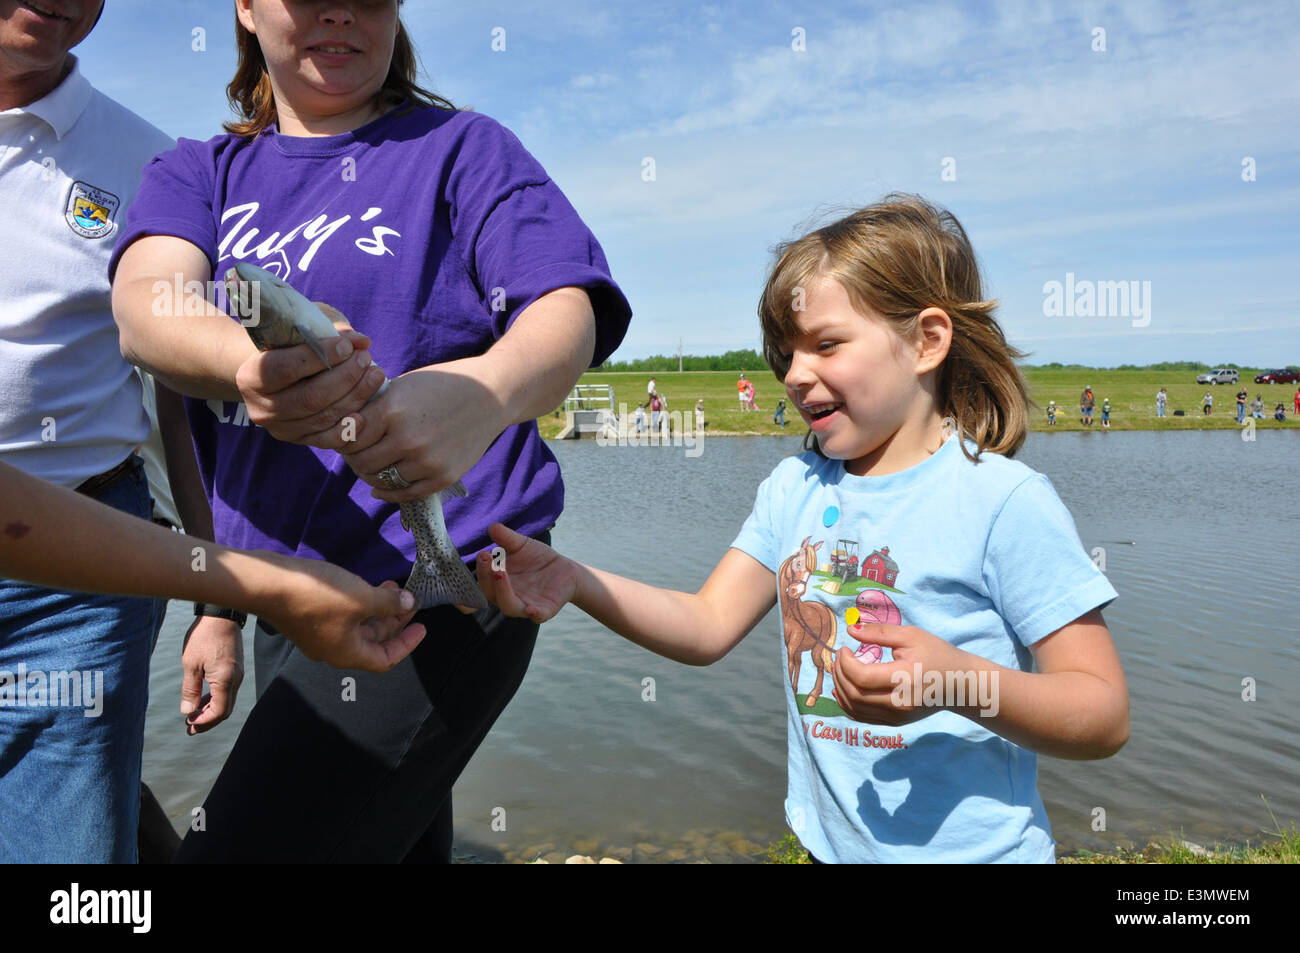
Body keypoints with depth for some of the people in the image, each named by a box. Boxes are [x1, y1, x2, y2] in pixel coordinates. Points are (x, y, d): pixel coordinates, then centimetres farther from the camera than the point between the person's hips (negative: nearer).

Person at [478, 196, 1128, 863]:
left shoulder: (1005, 501, -16)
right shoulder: (795, 487, 1)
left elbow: (1104, 717, -15)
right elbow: (709, 625, -3)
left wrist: (958, 681, -32)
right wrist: (574, 582, -17)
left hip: (976, 850, -4)